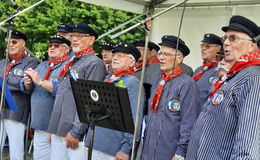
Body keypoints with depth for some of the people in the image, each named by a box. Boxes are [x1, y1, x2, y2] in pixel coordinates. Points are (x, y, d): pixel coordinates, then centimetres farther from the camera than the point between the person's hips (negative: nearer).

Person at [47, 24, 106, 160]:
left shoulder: (94, 63, -9)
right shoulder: (71, 63, 18)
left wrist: (76, 132, -19)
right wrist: (53, 129, 20)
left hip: (74, 133, -8)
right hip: (58, 131, 8)